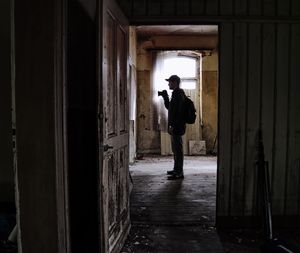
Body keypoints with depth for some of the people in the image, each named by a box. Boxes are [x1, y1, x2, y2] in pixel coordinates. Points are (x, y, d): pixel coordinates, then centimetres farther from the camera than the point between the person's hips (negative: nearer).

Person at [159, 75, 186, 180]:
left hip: (177, 127, -11)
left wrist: (172, 125, -23)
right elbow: (169, 107, 25)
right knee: (176, 149, 18)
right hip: (176, 127, 11)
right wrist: (165, 97, 14)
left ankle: (179, 173, -2)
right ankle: (176, 170, 29)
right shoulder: (177, 93, 18)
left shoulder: (177, 94, -15)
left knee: (178, 149, -7)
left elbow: (177, 111, -23)